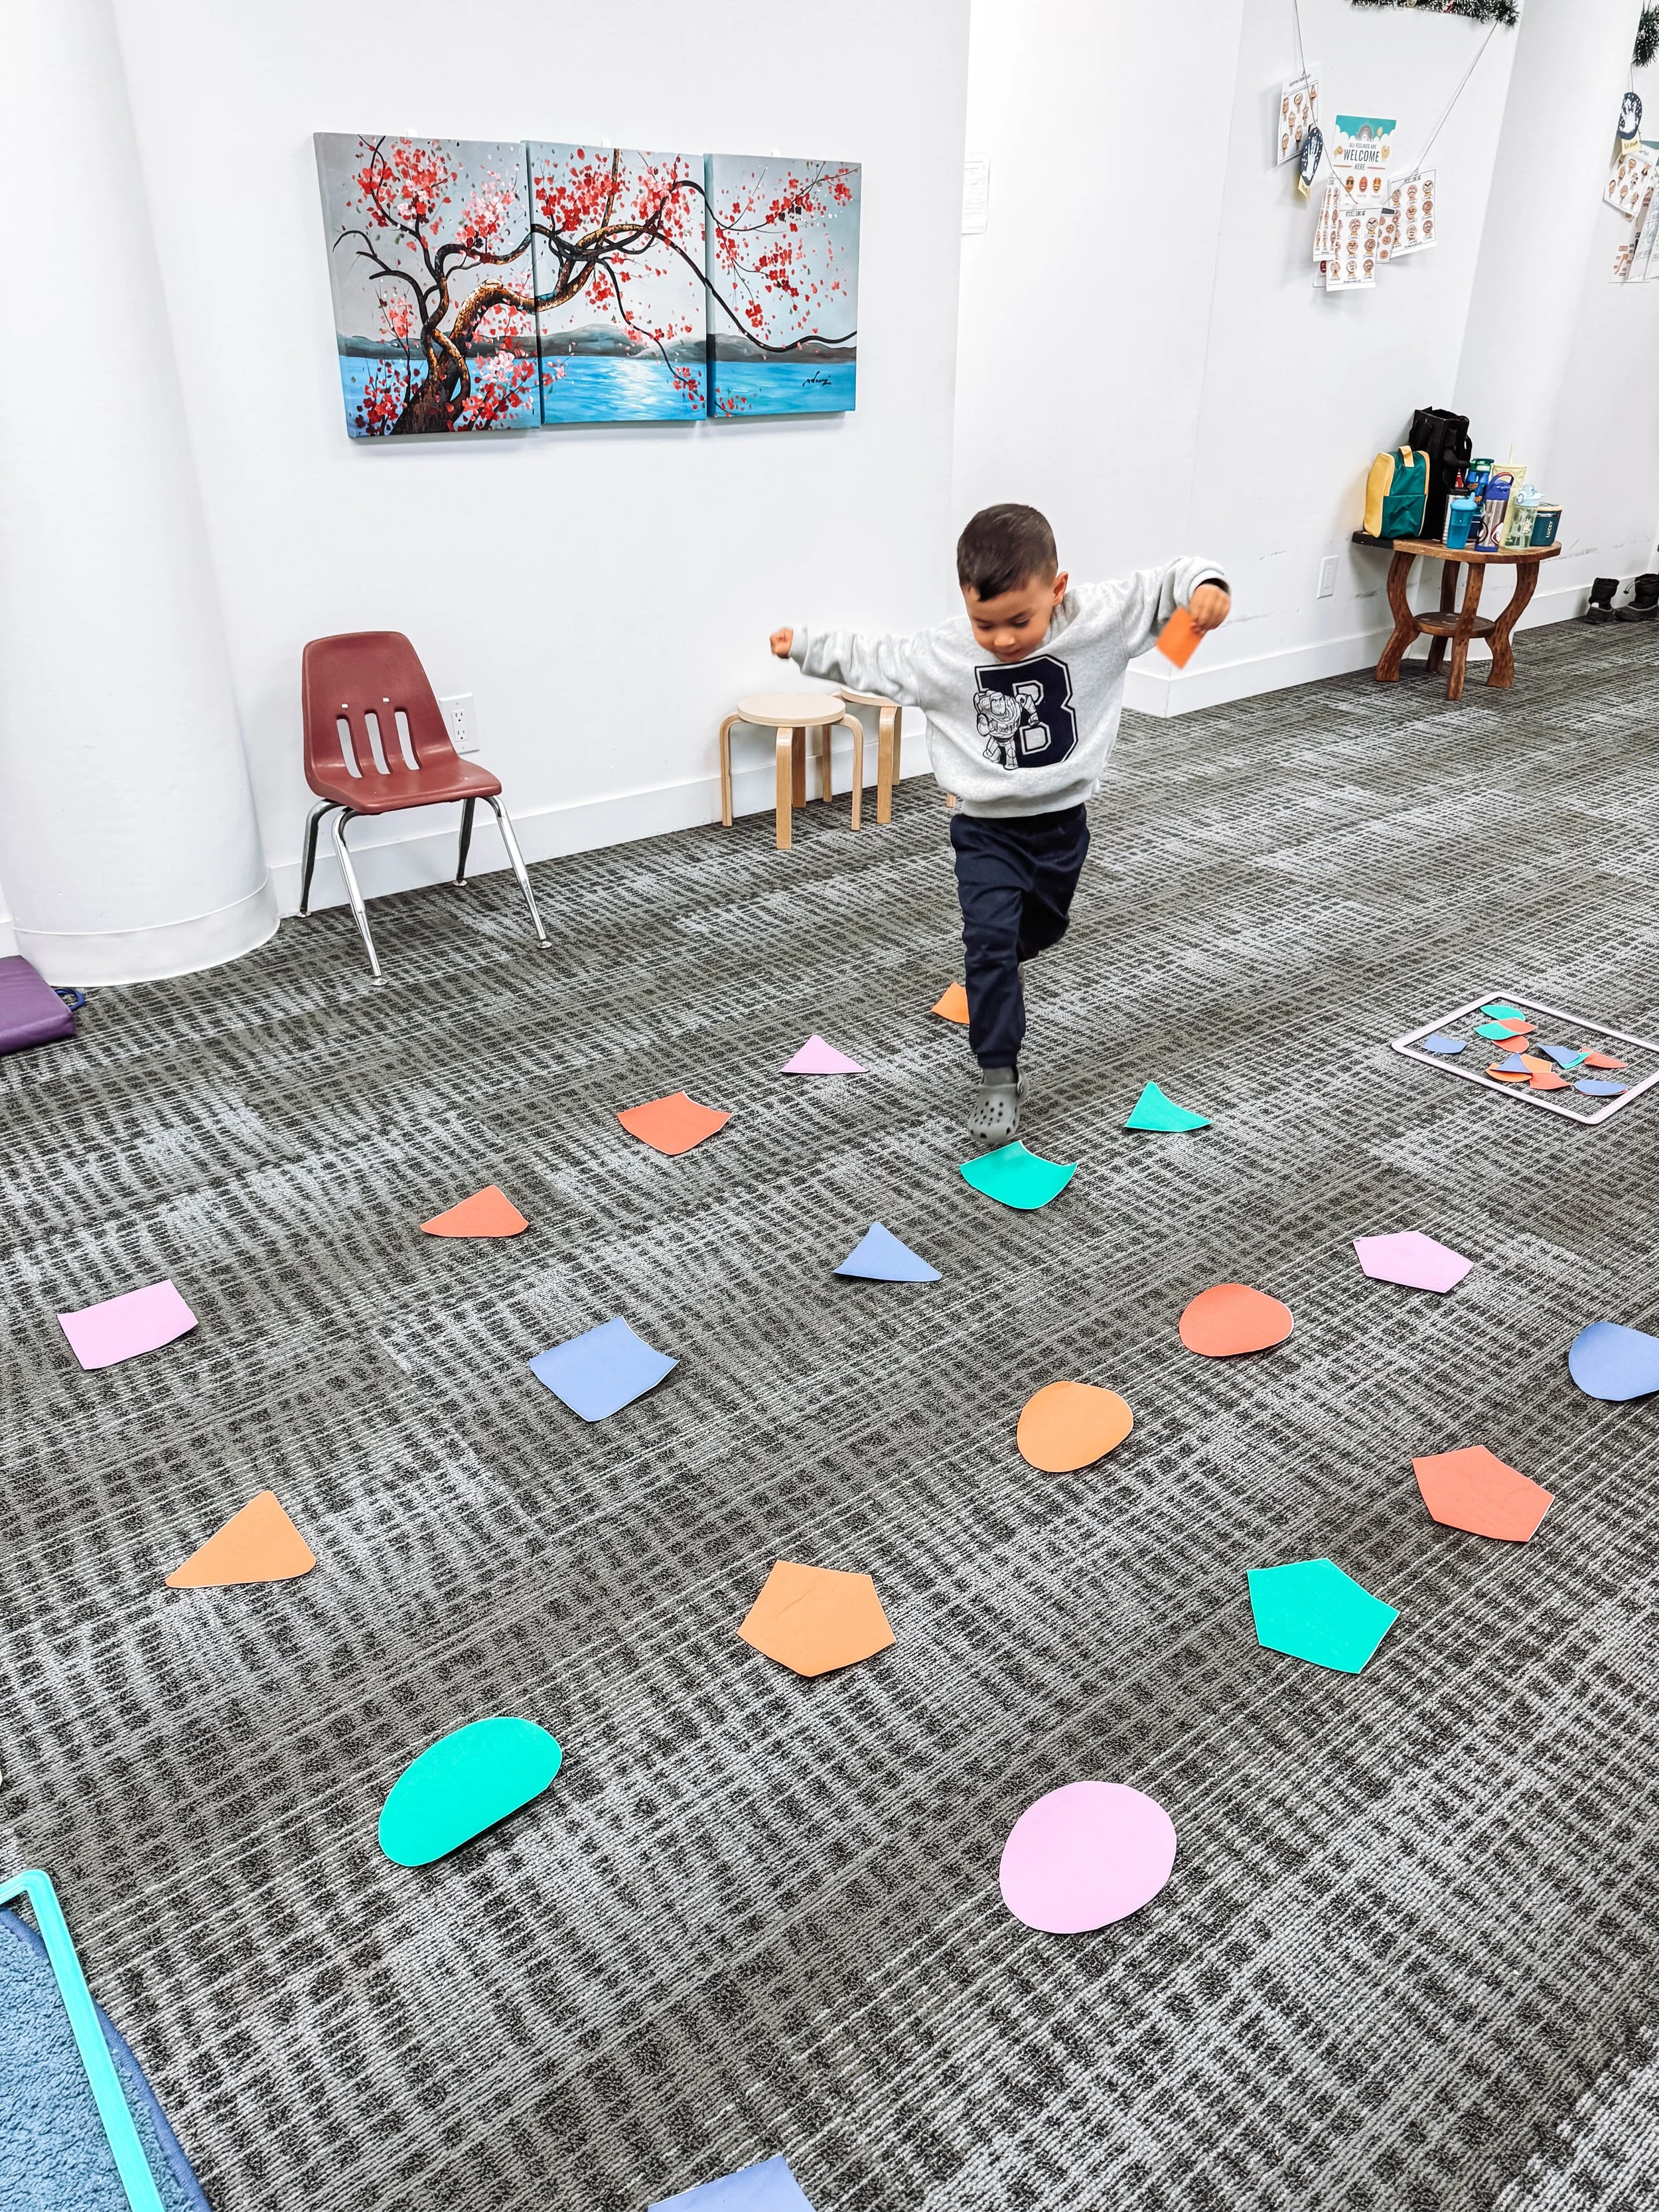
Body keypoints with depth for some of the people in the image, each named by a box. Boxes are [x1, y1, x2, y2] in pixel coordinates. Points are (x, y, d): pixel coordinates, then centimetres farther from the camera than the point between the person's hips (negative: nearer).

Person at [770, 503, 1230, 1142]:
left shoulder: (1096, 620, -17)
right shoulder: (942, 654, -14)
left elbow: (1159, 588, -14)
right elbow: (875, 663, 1)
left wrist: (1203, 586, -35)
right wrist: (805, 646, 4)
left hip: (1062, 819, 2)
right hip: (986, 827, -2)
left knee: (1042, 930, 25)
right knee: (990, 940, -15)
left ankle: (990, 975, 61)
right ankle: (998, 1077, -5)